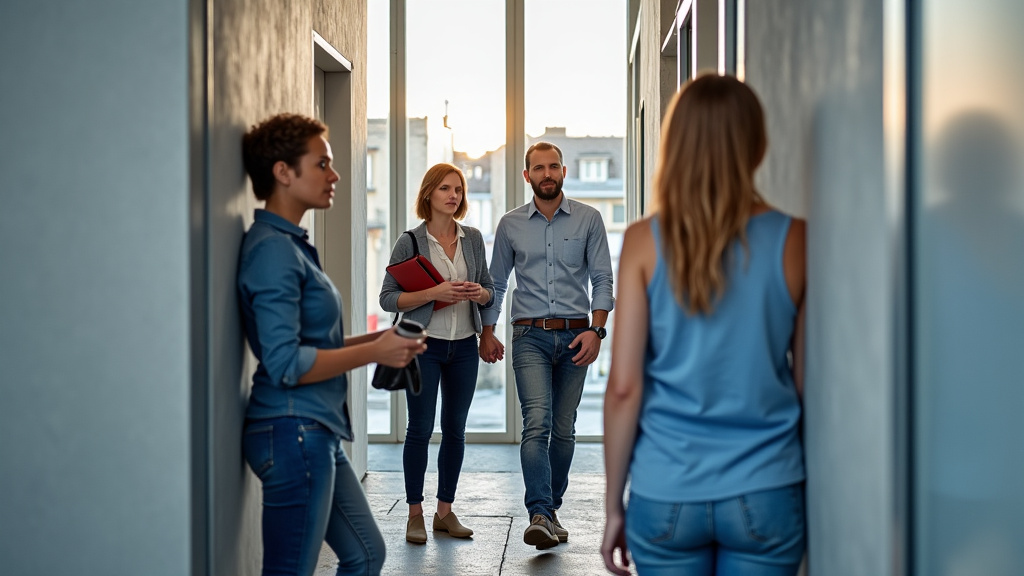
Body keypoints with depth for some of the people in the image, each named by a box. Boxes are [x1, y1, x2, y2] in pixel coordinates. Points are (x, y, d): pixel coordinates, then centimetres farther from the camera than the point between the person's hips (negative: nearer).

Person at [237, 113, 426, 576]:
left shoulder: (291, 244, 16)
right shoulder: (273, 249, -15)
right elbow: (285, 364, -22)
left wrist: (375, 340, 7)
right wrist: (375, 352, -14)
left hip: (316, 433, 11)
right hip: (293, 432, -11)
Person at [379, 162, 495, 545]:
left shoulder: (472, 239, 7)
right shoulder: (410, 242, -4)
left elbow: (489, 290, 15)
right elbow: (388, 298, -7)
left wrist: (479, 293, -9)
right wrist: (434, 293, -18)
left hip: (464, 345, 4)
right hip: (424, 344, -4)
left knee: (455, 429, 8)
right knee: (420, 428, -2)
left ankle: (445, 510, 17)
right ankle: (415, 514, 7)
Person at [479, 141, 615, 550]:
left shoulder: (588, 220, 5)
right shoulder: (510, 225, 8)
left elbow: (602, 279, 2)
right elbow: (496, 282, 16)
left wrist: (595, 329, -9)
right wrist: (487, 332, 10)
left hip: (575, 336, 1)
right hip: (530, 336, -1)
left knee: (564, 430, 7)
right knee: (537, 424, -16)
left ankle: (551, 508, 19)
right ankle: (540, 517, -22)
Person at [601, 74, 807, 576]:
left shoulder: (645, 242, -5)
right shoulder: (794, 241, -3)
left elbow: (624, 385, -6)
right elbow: (808, 381, 3)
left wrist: (613, 505, 3)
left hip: (665, 494, 0)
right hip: (765, 495, 0)